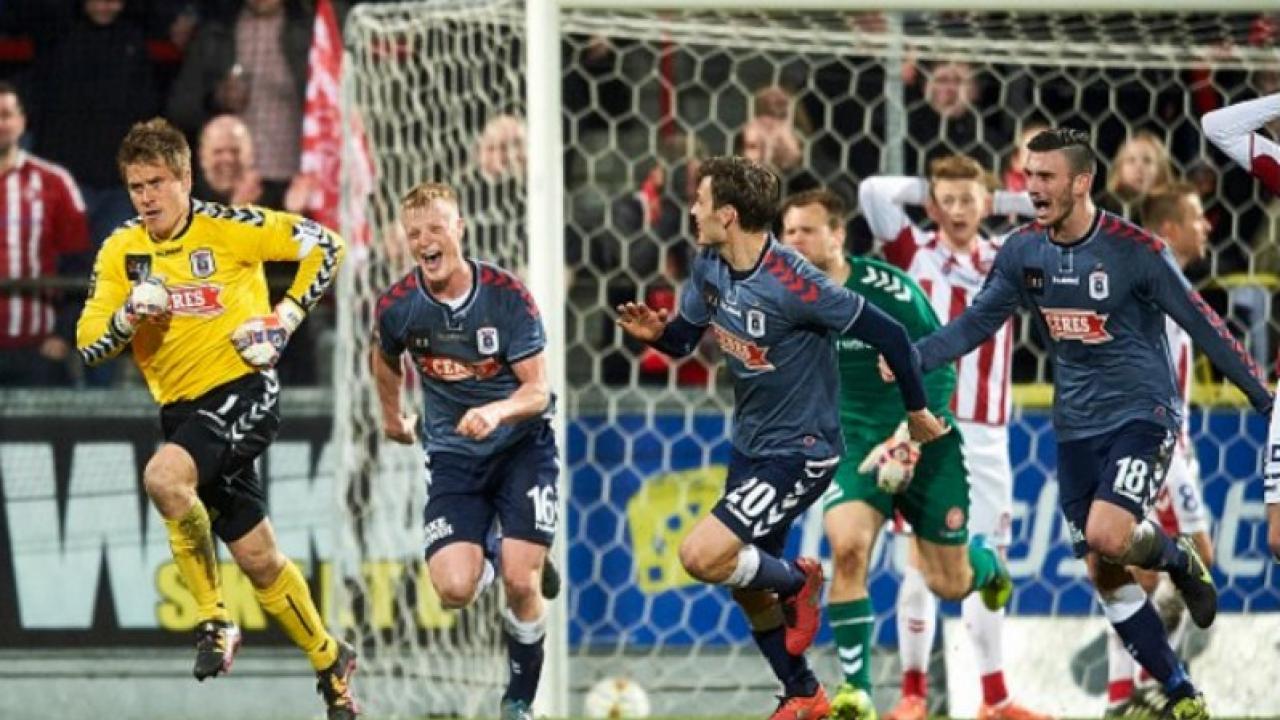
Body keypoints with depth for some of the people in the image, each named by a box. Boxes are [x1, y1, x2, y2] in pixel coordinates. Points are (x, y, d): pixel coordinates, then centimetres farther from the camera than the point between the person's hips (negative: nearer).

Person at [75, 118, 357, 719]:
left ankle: (214, 620, -17)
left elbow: (325, 246, -1)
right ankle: (329, 660, 29)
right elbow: (88, 346, 3)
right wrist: (130, 314, -16)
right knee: (256, 557, 10)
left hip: (244, 391, -6)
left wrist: (285, 318, -8)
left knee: (164, 477, -32)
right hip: (182, 408, 6)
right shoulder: (120, 252, 4)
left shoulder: (228, 228, -8)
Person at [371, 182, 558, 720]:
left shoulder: (507, 294, -16)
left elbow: (537, 390, -16)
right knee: (454, 590, -16)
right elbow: (386, 357, 17)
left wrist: (496, 412, -35)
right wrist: (392, 414, 27)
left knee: (521, 583, -14)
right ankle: (488, 566, 23)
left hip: (522, 448, -2)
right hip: (453, 457, 2)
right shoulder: (397, 305, -8)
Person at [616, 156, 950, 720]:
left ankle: (798, 581, 8)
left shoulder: (792, 285, -28)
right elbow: (683, 337, 10)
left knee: (702, 557, -19)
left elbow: (888, 334, -21)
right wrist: (655, 332, -14)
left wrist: (916, 411, -8)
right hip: (750, 445, 8)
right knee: (747, 588, 16)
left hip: (800, 452, -8)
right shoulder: (709, 267, -4)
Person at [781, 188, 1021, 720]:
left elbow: (939, 371, -16)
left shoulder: (887, 287, -17)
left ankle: (984, 560, 44)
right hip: (851, 443, 2)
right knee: (848, 546, -26)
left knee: (948, 583, 5)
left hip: (923, 439, -2)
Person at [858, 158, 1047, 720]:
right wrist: (927, 189, 5)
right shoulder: (915, 252, 3)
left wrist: (1001, 202, 9)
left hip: (987, 436, 3)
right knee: (924, 556, -6)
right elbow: (873, 192, -10)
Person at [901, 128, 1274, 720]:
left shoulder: (1135, 249, -15)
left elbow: (1201, 325, -9)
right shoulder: (1022, 251, -1)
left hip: (1141, 414, -5)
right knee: (1105, 577, 3)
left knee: (1106, 537, -26)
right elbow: (977, 322, 7)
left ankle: (1179, 560, 9)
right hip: (1076, 427, 5)